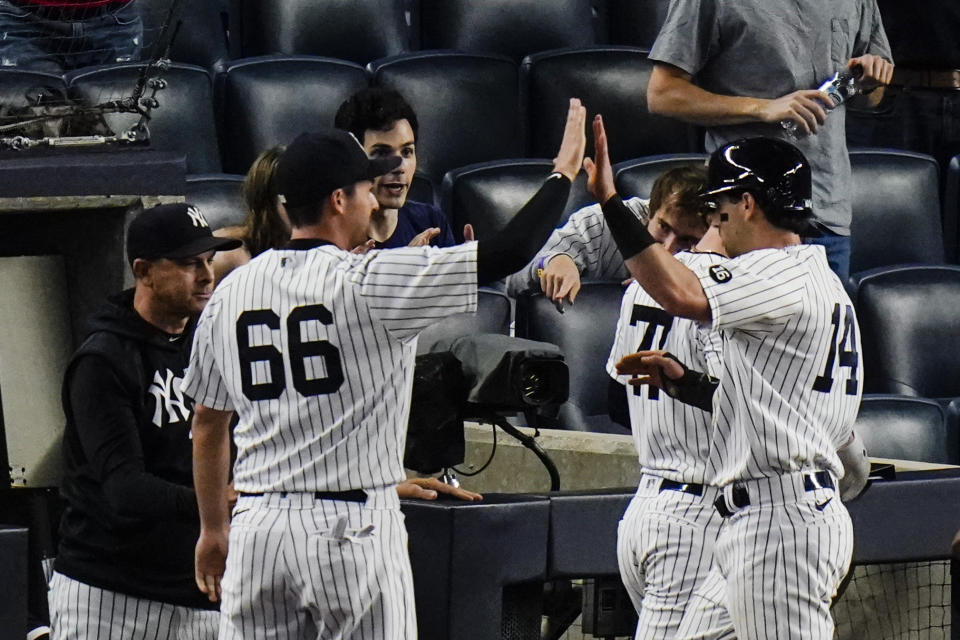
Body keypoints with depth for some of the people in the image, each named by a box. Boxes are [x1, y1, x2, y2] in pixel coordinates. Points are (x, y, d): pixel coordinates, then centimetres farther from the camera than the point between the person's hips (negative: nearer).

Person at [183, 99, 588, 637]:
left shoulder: (231, 292, 9)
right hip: (353, 529, -5)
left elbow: (207, 423, 18)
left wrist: (213, 529, 29)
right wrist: (566, 170, 4)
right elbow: (510, 252, -10)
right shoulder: (371, 281, -9)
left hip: (258, 528, 5)